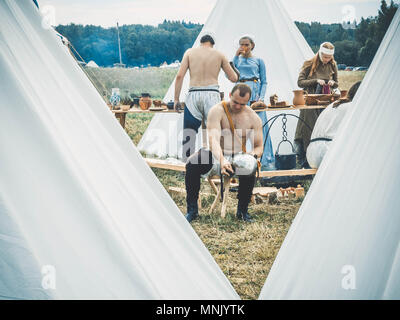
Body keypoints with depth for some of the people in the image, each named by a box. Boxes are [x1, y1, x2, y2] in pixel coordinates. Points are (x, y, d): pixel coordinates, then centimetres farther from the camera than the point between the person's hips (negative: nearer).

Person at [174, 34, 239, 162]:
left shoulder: (190, 52, 11)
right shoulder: (219, 55, 11)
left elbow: (179, 76, 1)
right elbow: (234, 78, 14)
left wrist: (176, 98, 5)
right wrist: (229, 65, 34)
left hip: (193, 95, 1)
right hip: (212, 94, -1)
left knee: (188, 135, 6)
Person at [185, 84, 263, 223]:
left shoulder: (253, 118, 0)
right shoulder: (217, 111, -10)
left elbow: (259, 147, 2)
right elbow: (213, 139, -25)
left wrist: (251, 155, -25)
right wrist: (221, 161, -43)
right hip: (215, 155, -1)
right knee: (192, 164, -30)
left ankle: (242, 211, -12)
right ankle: (192, 210, -16)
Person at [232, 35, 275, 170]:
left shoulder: (259, 61, 10)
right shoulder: (237, 60, 14)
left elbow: (264, 82, 9)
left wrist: (261, 97, -6)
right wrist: (236, 56, -3)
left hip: (255, 92, -1)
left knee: (262, 126, -6)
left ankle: (267, 160, -2)